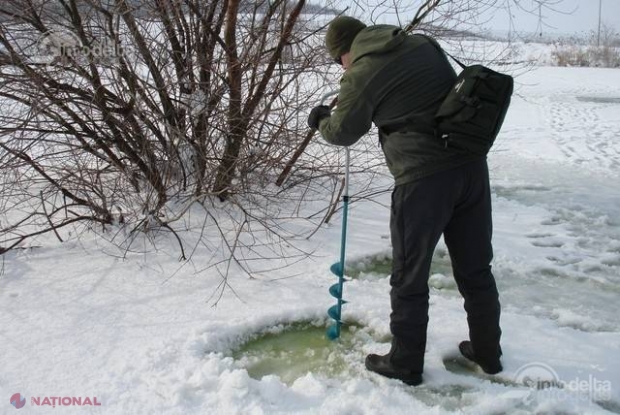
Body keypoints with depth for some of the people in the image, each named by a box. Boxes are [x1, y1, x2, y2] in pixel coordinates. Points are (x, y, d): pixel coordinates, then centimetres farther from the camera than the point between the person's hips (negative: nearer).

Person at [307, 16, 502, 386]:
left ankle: (405, 363, 22)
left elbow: (344, 132, 6)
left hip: (423, 178, -7)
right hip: (471, 164, 7)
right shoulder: (422, 43, 11)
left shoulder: (362, 73, -6)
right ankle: (488, 352, 33)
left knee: (410, 276, 9)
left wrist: (321, 120, 29)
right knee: (475, 267, 18)